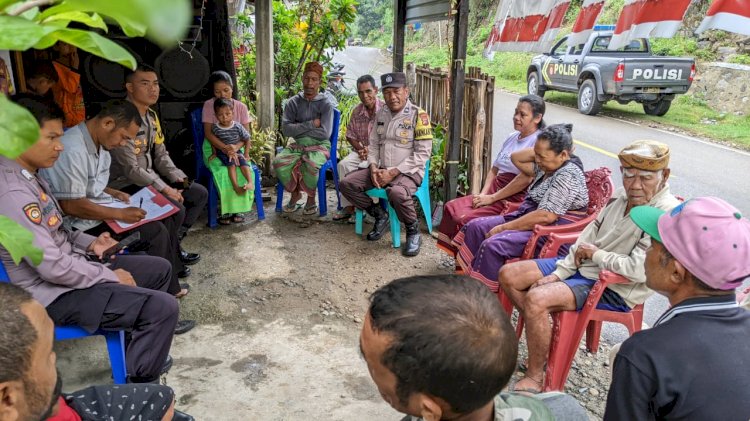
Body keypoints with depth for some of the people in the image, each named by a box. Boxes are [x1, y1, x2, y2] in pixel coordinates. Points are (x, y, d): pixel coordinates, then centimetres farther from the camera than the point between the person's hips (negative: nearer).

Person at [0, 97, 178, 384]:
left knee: (160, 269, 15)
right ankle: (136, 388, 0)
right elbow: (54, 268, -27)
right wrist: (112, 277, -15)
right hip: (54, 294, -10)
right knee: (164, 307, -21)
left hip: (72, 263, 10)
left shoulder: (27, 175, 6)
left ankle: (140, 346, 29)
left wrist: (89, 243, 2)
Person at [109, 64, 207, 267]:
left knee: (200, 193, 6)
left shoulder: (151, 116, 8)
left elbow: (161, 155, 13)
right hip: (127, 185, -10)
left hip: (149, 179, 10)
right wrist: (165, 189, -23)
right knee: (176, 208, -27)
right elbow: (130, 168, -24)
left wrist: (178, 178, -2)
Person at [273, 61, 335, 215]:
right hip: (297, 145, 3)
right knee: (279, 162, -26)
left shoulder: (326, 104, -2)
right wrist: (311, 124, -13)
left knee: (310, 164, -35)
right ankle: (295, 193, 0)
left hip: (319, 146, -3)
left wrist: (298, 129, -8)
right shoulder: (293, 102, 5)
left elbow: (325, 133, -13)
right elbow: (285, 129, -7)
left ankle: (311, 197, -7)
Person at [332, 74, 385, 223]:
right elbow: (350, 135, 14)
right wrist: (360, 148, -5)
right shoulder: (357, 111, 6)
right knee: (343, 164, -23)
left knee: (364, 167, -33)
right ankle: (348, 207, -22)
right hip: (361, 150, 5)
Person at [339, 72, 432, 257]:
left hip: (408, 171, -6)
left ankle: (413, 230, -10)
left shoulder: (418, 115, -10)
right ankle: (379, 215, 9)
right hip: (382, 170, 7)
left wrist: (393, 172, -19)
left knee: (397, 193, -39)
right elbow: (374, 145, 14)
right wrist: (373, 168, -7)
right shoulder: (381, 114, 9)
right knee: (346, 184, -9)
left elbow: (423, 153, -14)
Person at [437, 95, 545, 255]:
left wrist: (492, 198, -16)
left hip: (515, 199, -9)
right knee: (451, 207, -5)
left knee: (466, 220, -22)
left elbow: (526, 178, -20)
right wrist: (483, 194, 0)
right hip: (494, 191, 9)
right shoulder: (512, 137, 18)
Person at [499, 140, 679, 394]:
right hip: (581, 267, 9)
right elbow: (588, 237, 9)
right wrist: (558, 273, 0)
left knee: (536, 299, -30)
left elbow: (637, 270, -28)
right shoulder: (622, 196, 3)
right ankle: (543, 338, 15)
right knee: (508, 275, 2)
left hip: (614, 289, -9)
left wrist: (595, 254, -12)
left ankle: (534, 379, -11)